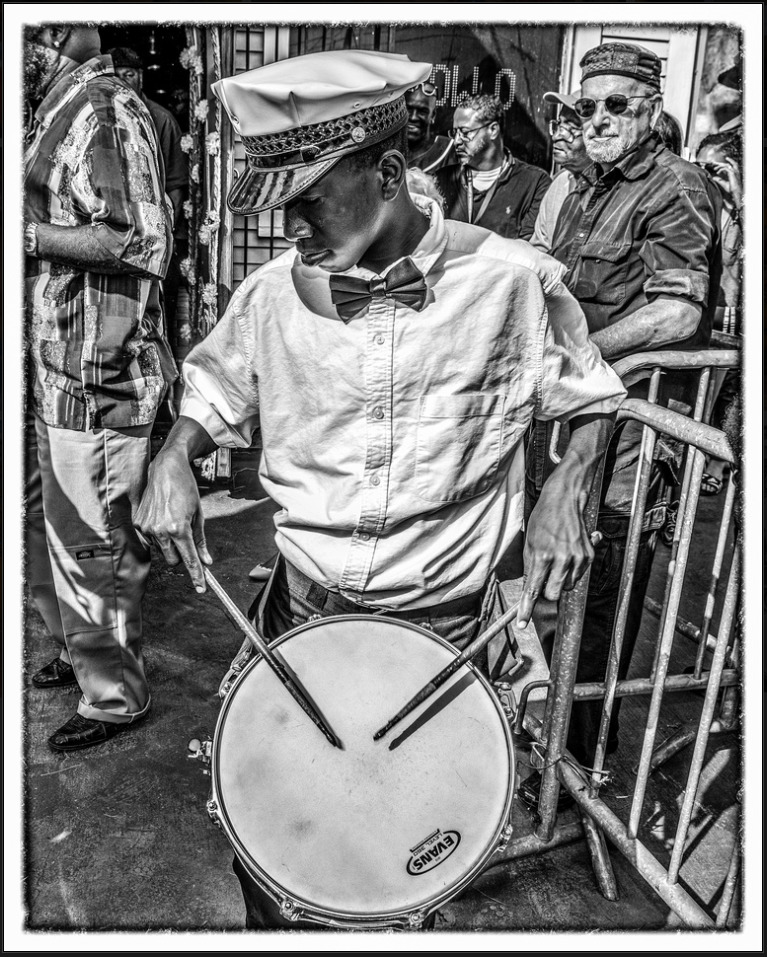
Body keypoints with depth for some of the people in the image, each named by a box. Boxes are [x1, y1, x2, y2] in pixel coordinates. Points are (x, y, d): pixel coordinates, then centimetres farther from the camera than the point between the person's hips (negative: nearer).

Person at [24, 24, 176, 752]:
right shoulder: (57, 111, 18)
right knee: (47, 526, 20)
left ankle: (114, 696, 18)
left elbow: (143, 243, -20)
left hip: (95, 374, -10)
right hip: (57, 370, 10)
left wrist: (27, 232, -16)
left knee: (89, 543, 0)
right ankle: (80, 653, 39)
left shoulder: (104, 108, -11)